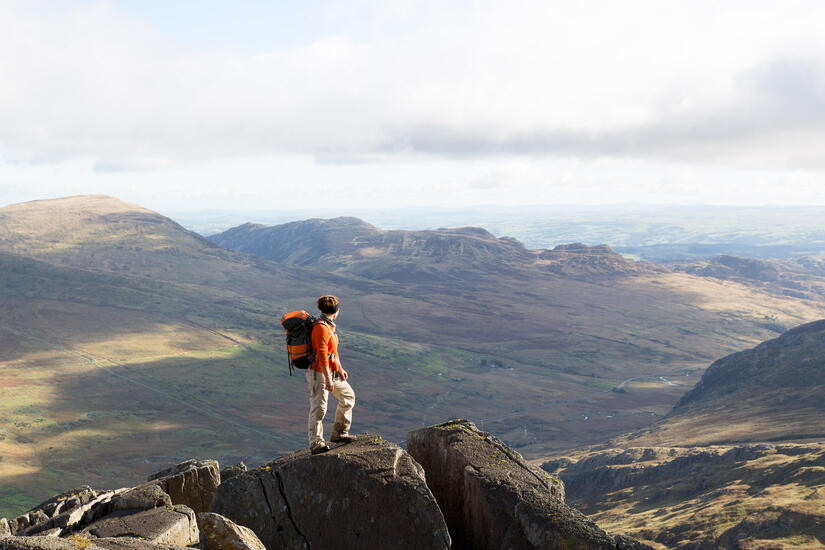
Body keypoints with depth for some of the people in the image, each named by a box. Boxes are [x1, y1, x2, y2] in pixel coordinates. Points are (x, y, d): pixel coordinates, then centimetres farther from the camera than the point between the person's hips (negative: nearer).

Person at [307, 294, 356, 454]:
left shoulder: (329, 326, 11)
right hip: (319, 373, -10)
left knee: (348, 396, 18)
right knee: (318, 408, -6)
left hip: (331, 371, 10)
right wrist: (328, 379, -23)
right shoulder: (321, 328, -20)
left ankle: (338, 433, 26)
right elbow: (322, 355, -23)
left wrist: (340, 369, 18)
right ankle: (316, 444, 0)